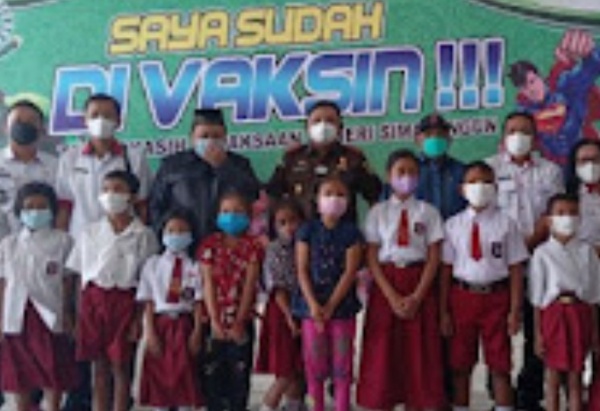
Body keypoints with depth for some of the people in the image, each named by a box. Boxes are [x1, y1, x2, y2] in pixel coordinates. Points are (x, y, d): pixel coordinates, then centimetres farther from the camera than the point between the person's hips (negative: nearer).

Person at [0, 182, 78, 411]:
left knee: (53, 384, 0)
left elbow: (67, 282, 0)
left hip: (50, 320, -3)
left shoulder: (62, 241, 1)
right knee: (20, 386, 11)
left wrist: (67, 316, -5)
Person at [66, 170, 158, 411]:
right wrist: (79, 313, 3)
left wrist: (139, 319, -8)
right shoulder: (90, 233, 8)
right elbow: (81, 275, 9)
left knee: (120, 366, 3)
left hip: (124, 300, -3)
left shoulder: (143, 236, -2)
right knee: (99, 366, 9)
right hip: (93, 299, 3)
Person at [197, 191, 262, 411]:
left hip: (242, 322, 0)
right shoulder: (210, 245, 1)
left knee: (240, 372, 5)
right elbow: (208, 283, -4)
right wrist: (215, 321, -12)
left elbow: (249, 285, -5)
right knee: (212, 372, 3)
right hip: (215, 320, 0)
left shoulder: (252, 247, 0)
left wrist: (239, 323, -12)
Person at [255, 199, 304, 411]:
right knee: (285, 375, -5)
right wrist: (289, 316, -17)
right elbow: (277, 288, -12)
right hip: (282, 312, -5)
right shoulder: (274, 250, -8)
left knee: (297, 372, 12)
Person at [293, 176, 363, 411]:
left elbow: (350, 272, -6)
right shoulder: (308, 230, 3)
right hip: (312, 305, 1)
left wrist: (330, 306, -14)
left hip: (342, 305, -1)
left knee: (342, 364, 3)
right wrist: (313, 304, -14)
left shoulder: (351, 232, 0)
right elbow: (302, 270, -2)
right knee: (314, 364, 4)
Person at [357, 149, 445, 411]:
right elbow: (372, 258, -1)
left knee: (419, 354, 1)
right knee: (383, 353, 0)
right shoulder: (378, 212, 5)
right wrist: (392, 296, -12)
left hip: (420, 284, 0)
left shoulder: (428, 212, 4)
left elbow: (434, 258, -1)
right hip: (385, 284, 0)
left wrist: (417, 297, -12)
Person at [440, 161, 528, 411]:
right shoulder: (453, 225, 1)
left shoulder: (505, 224, -2)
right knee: (460, 364, 11)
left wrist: (515, 310, -6)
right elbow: (446, 269, 1)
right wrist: (444, 311, -1)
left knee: (500, 365, 6)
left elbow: (515, 269, -2)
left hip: (496, 297, -1)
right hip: (462, 296, 1)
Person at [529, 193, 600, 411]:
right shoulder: (542, 253, -2)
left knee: (575, 377, 8)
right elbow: (537, 299, -1)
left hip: (580, 313, 2)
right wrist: (538, 334, -4)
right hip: (553, 313, -2)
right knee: (553, 376, 6)